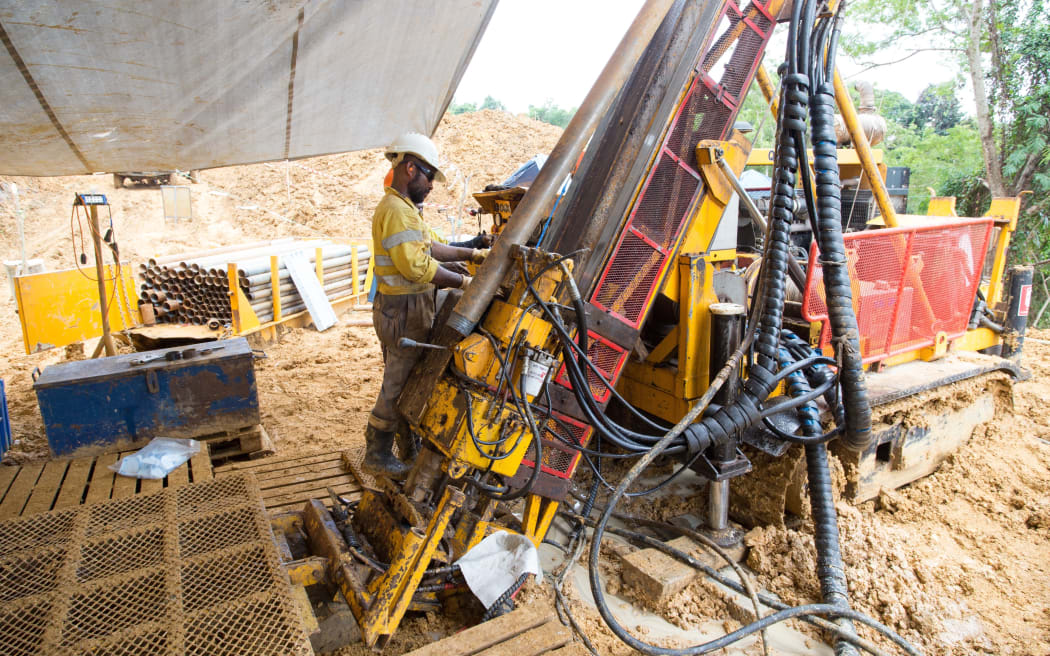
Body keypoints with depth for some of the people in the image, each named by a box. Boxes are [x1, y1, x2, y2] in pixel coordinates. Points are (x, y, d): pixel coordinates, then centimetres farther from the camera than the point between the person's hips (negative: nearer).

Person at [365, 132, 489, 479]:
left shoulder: (405, 208, 16)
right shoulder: (397, 211, -20)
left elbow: (431, 247, 19)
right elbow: (417, 266, -27)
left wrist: (471, 253, 15)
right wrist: (462, 281, -20)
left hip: (407, 309, 11)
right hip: (404, 311, -11)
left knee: (409, 381, 19)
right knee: (397, 386, 1)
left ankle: (410, 447, 33)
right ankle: (377, 455, 15)